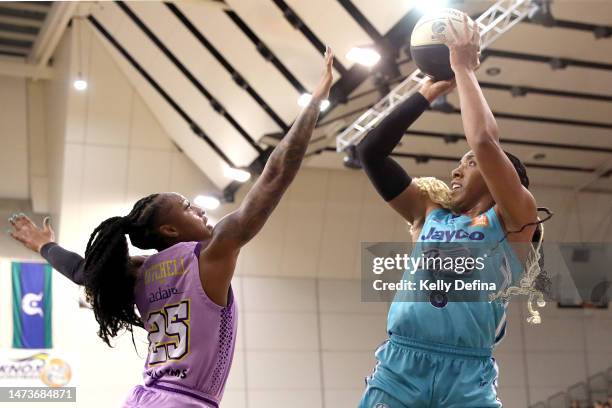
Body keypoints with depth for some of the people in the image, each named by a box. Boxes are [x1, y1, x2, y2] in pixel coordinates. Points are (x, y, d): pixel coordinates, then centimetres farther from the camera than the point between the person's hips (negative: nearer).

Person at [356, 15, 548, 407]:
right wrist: (430, 91, 15)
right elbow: (371, 151, 15)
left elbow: (485, 142, -9)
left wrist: (464, 70, 3)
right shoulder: (431, 211, 20)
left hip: (467, 376, -3)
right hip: (398, 368, 4)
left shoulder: (513, 219, 7)